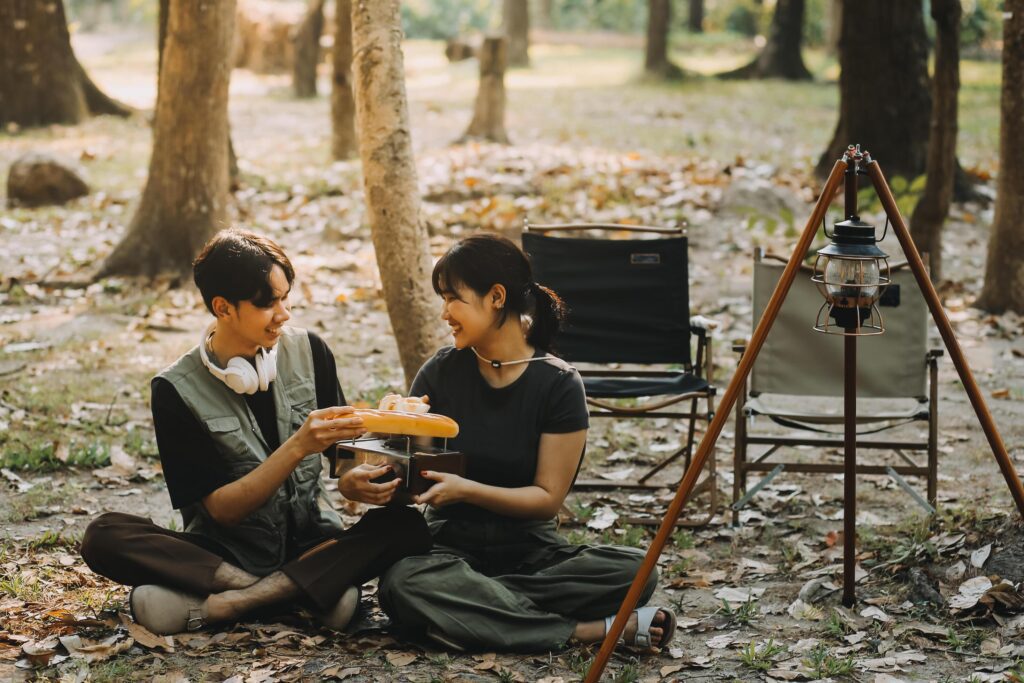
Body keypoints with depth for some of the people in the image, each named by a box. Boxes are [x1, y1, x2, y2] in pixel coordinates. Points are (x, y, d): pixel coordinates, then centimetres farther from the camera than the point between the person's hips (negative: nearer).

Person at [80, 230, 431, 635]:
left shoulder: (308, 352, 0)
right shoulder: (177, 390, -8)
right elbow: (222, 509, -11)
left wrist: (350, 482, -19)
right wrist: (298, 447, -25)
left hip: (313, 545, 2)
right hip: (226, 554, -2)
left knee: (407, 526, -27)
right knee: (104, 536, -27)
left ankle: (215, 604, -29)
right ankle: (313, 591, -29)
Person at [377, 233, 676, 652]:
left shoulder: (559, 384, -6)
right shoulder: (442, 372, 0)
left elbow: (548, 498, -8)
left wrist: (466, 490, -22)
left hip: (532, 553, -1)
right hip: (452, 550, 1)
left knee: (635, 571, -27)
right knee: (402, 583, -36)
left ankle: (464, 608, -22)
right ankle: (588, 630, -28)